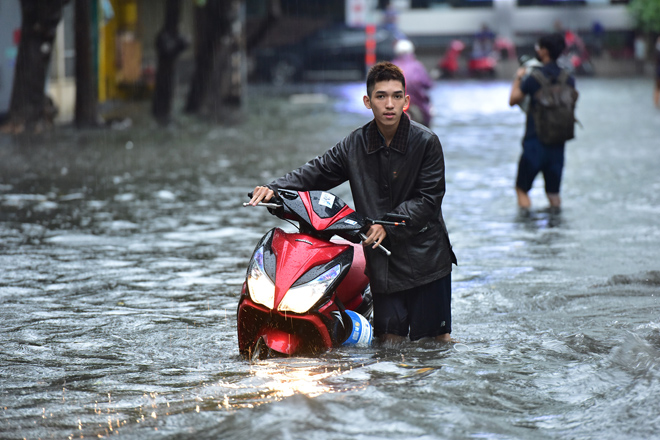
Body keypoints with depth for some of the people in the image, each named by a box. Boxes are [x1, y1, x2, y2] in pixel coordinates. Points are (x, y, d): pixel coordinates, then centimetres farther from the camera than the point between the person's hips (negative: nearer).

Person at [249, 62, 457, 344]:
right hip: (383, 258, 2)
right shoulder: (355, 145, 3)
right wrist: (274, 188, -7)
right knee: (391, 337, 2)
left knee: (437, 338, 2)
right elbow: (317, 172, 9)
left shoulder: (426, 142, -6)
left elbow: (428, 199, -9)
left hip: (426, 255, -2)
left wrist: (388, 225, -19)